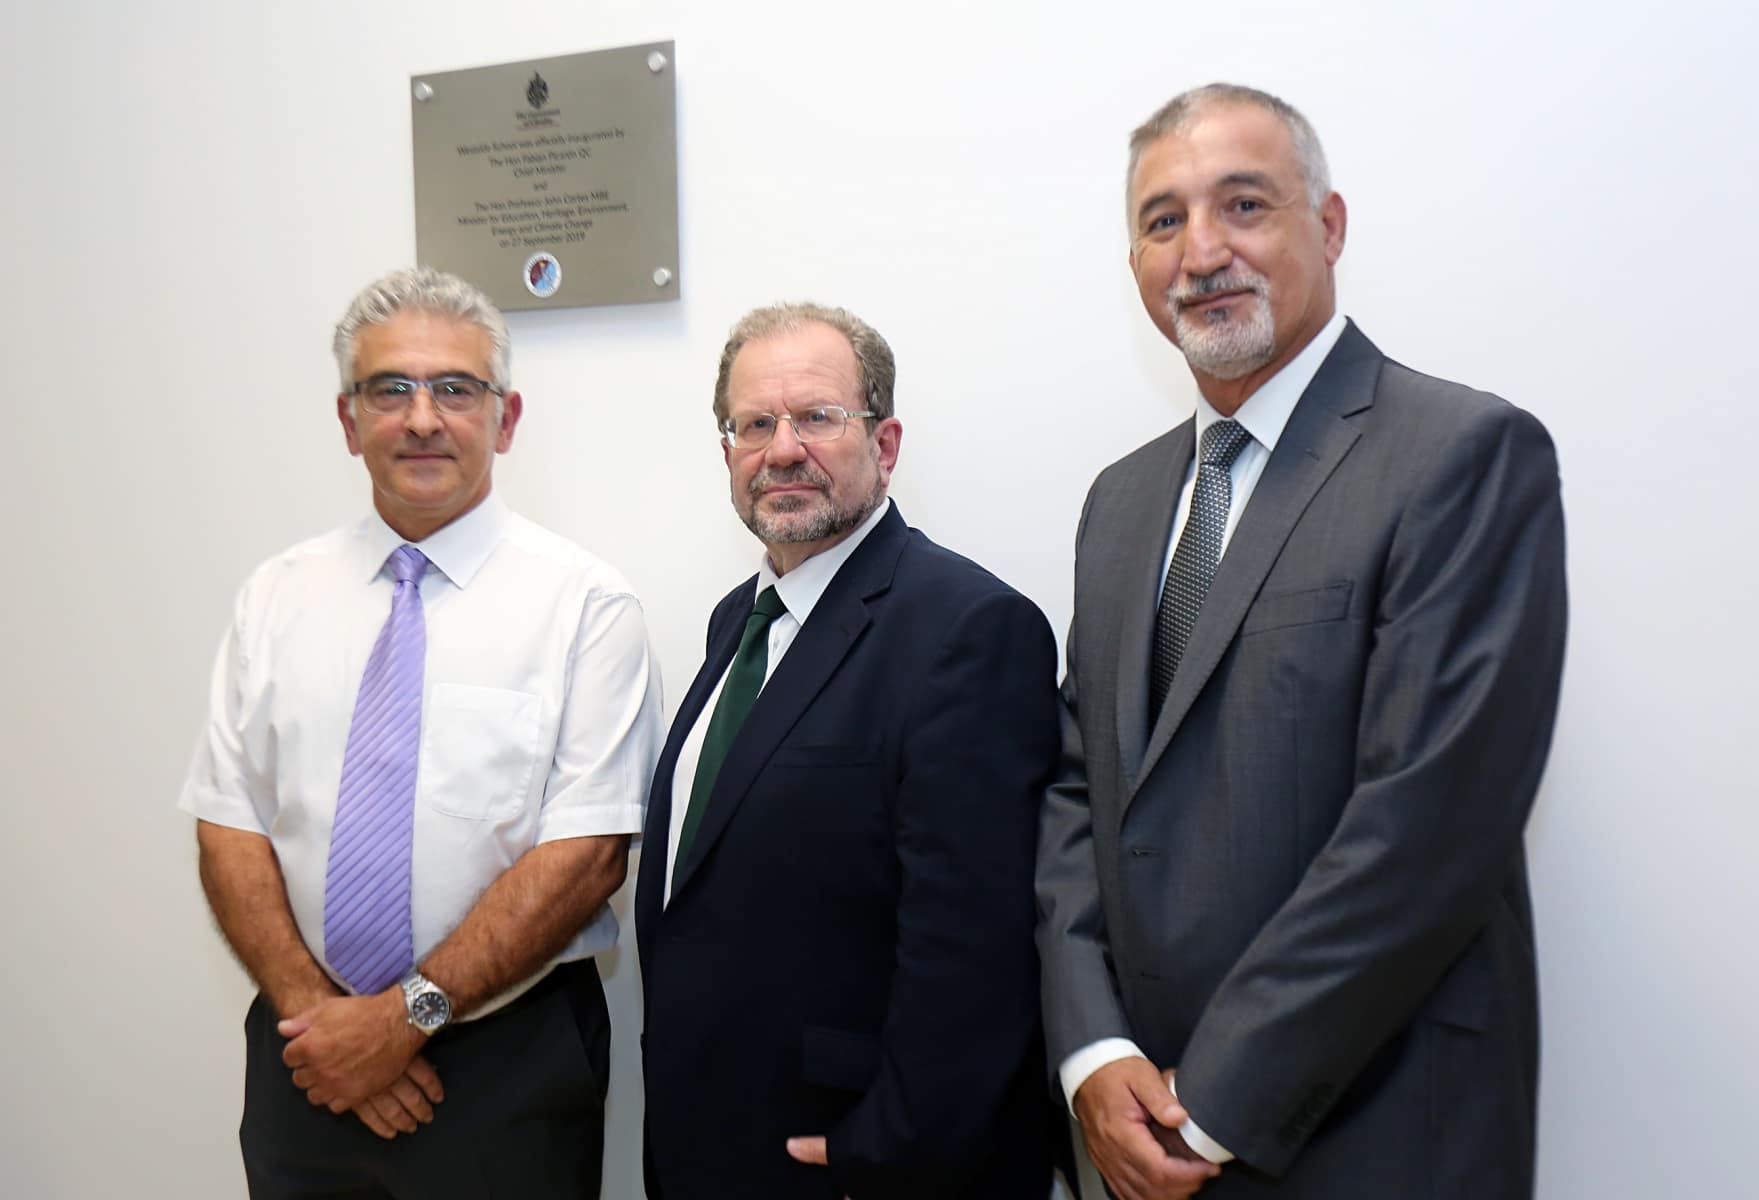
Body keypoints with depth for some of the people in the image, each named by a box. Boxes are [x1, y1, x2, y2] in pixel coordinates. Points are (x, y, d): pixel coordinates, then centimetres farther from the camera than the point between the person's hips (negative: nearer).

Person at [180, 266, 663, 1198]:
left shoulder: (584, 602, -9)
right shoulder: (276, 597, 3)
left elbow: (586, 852, -14)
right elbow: (228, 827, 1)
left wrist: (414, 1009, -16)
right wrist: (314, 1007, -11)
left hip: (511, 1065, -3)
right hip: (309, 1057, 3)